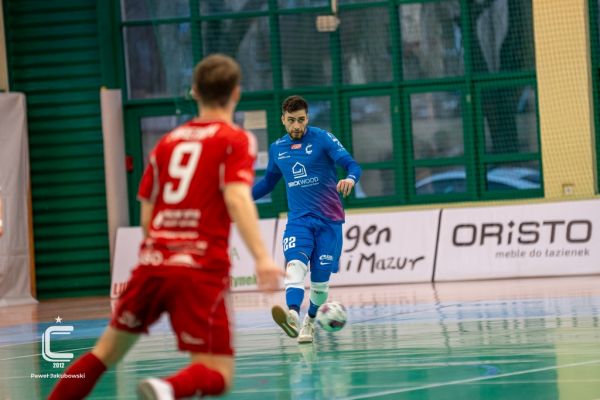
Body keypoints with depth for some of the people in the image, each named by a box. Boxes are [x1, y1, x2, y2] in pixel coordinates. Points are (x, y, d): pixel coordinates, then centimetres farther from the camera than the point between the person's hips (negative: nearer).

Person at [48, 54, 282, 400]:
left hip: (153, 262, 5)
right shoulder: (236, 140, 2)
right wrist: (262, 257, -24)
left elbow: (147, 214, 17)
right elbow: (237, 198, -15)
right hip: (201, 271, -5)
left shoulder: (169, 141, 17)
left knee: (107, 351, 20)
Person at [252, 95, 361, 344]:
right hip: (298, 220, 2)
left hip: (329, 220, -2)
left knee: (320, 280, 1)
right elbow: (269, 181, 25)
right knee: (295, 265, -26)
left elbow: (352, 165, -13)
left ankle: (310, 321, 28)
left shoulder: (322, 139, -5)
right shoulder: (277, 149, 8)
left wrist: (350, 179, -36)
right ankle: (292, 316, -48)